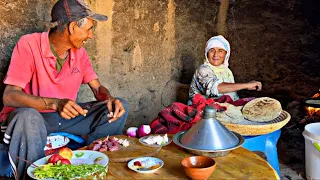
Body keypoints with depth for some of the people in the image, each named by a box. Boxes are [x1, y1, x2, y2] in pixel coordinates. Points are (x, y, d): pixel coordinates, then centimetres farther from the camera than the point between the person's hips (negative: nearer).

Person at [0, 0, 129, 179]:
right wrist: (55, 104, -39)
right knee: (28, 117, -41)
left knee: (121, 106, -8)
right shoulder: (29, 44, -17)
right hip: (33, 116, -5)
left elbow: (98, 88, 5)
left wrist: (110, 99, -21)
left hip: (68, 116, 6)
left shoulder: (80, 52, 1)